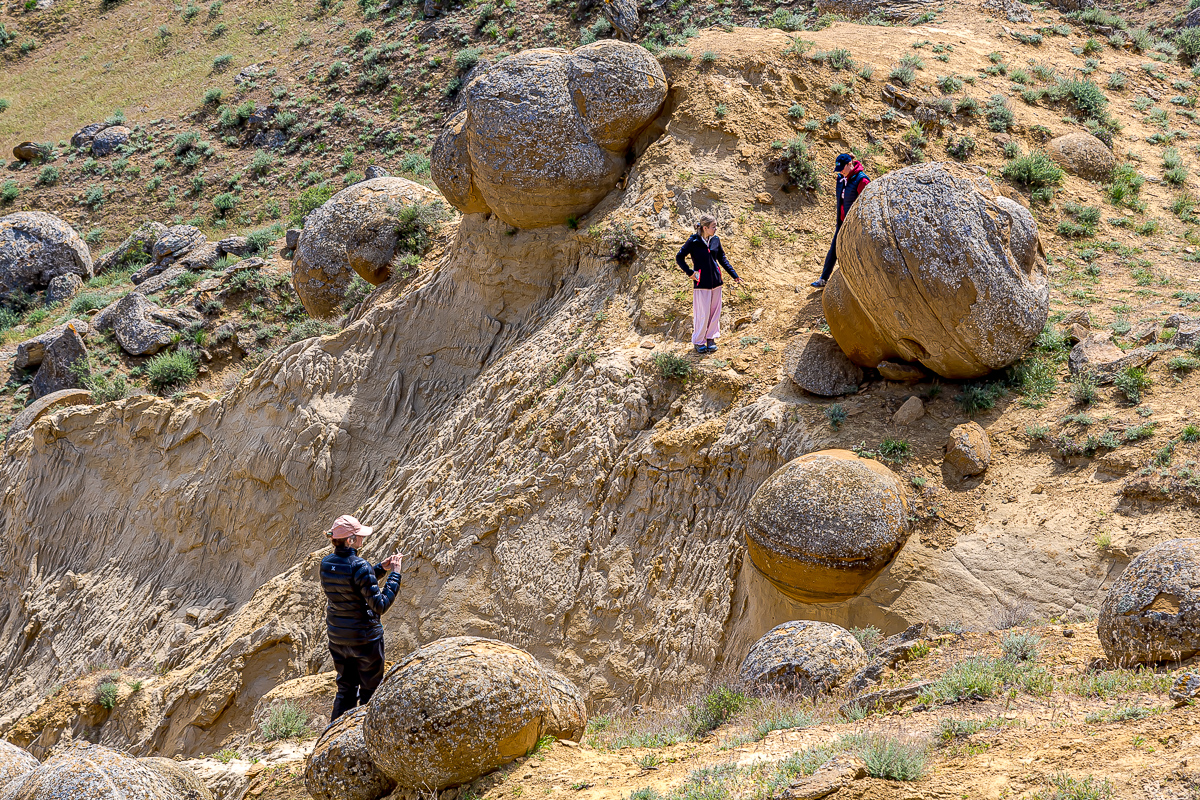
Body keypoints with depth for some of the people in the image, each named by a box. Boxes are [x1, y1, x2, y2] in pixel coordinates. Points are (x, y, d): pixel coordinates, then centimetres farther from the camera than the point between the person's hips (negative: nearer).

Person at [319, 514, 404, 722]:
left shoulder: (326, 564, 0)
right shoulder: (359, 566, -23)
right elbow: (380, 605, -22)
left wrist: (380, 568, 11)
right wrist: (394, 574, -15)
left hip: (337, 637, 7)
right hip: (364, 637, -7)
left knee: (346, 689, 19)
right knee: (370, 690, 8)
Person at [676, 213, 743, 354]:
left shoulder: (715, 240, 3)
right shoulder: (694, 241, -11)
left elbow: (722, 259, 13)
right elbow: (679, 258, -4)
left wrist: (734, 275, 10)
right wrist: (690, 273, -9)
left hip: (715, 281, 5)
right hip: (701, 283, -5)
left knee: (715, 311, 10)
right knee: (703, 313, 0)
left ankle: (711, 338, 24)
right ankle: (698, 341, 15)